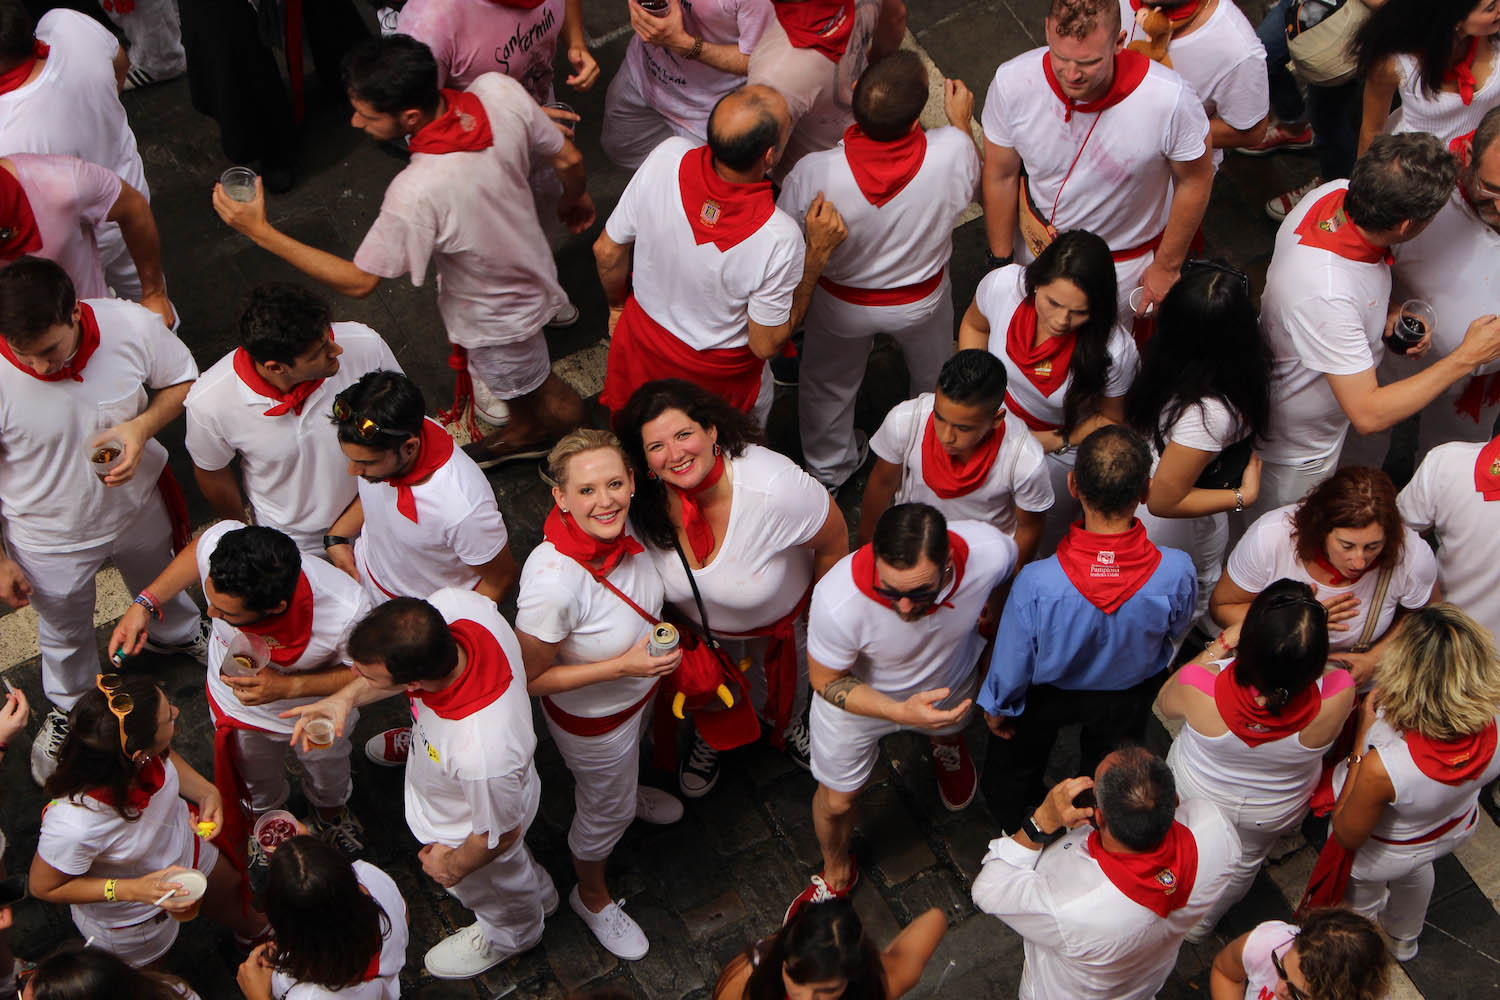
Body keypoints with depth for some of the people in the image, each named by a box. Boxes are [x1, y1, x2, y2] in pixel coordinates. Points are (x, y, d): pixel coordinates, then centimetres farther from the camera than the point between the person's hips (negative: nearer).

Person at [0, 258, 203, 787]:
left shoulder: (133, 326, -30)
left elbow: (184, 381, -9)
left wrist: (144, 424, -29)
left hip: (139, 507, 2)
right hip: (51, 537, -2)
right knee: (64, 632, 27)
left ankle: (179, 634, 70)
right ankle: (68, 708, 59)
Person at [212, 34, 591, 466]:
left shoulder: (417, 193, -44)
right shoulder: (498, 90, -28)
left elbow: (357, 281, -28)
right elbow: (569, 159, -10)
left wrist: (261, 232, -26)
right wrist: (575, 197, 14)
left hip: (496, 315, -7)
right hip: (529, 264, 7)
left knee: (546, 400, 24)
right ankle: (522, 435, 61)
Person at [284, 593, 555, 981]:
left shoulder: (483, 755, -52)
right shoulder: (453, 603, -36)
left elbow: (498, 835, -29)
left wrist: (453, 866, -8)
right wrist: (347, 697, -23)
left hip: (469, 829, -6)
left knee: (486, 890, 32)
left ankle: (513, 936, 67)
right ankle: (538, 893, 72)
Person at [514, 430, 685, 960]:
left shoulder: (615, 524, -26)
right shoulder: (553, 583, -46)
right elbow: (530, 678, -30)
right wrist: (623, 666, -35)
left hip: (639, 687, 5)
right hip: (593, 717, -5)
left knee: (629, 758, 39)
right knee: (607, 810, 24)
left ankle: (626, 791, 75)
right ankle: (591, 897, 56)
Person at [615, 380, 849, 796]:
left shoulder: (773, 487, -44)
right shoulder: (641, 501, -34)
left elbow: (833, 543, -24)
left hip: (781, 616, -1)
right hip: (697, 624, 1)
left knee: (787, 688, 31)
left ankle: (786, 725, 68)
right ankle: (710, 738, 67)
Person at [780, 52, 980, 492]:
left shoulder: (814, 173, -38)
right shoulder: (952, 150, -36)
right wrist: (961, 122, 3)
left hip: (842, 303, -1)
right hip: (922, 299, 1)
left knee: (829, 385, 30)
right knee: (933, 376, 34)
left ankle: (828, 468, 56)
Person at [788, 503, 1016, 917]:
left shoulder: (989, 552, -40)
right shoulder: (838, 602, -47)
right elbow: (826, 681, -26)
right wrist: (900, 712, -42)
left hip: (949, 680, 2)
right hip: (856, 694, -2)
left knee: (949, 727, 36)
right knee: (837, 800, 20)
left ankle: (946, 742, 77)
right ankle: (837, 874, 55)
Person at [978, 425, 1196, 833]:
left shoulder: (1036, 583, -42)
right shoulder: (1177, 573, -38)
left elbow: (1011, 662, -22)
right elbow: (1176, 629, -13)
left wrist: (997, 707, -1)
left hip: (1047, 695, -2)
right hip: (1130, 693, 2)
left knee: (1015, 763, 32)